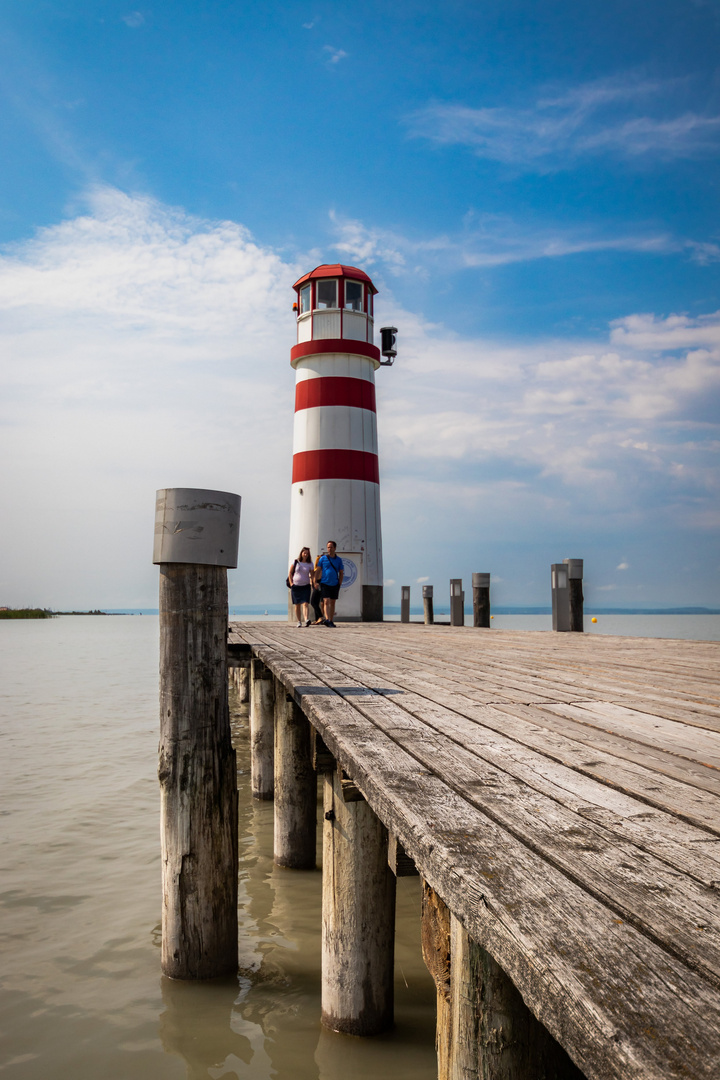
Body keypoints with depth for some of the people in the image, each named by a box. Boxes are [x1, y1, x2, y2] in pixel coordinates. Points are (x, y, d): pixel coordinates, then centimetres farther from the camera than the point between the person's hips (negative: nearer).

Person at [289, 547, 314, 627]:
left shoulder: (310, 564, 4)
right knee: (297, 605, 4)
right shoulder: (296, 562, 4)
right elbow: (290, 573, 7)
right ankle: (299, 622, 12)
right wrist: (291, 583, -2)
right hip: (295, 586, 1)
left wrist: (313, 583, -11)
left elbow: (312, 575, 5)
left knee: (305, 603, -15)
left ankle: (306, 620, -31)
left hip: (305, 586, -1)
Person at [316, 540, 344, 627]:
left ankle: (331, 621, 14)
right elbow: (317, 571, 3)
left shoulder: (338, 560, 7)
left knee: (332, 603, 8)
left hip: (335, 584, 3)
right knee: (326, 601, -14)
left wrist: (339, 584, 4)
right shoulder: (323, 558, 2)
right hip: (325, 584, -3)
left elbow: (341, 573, 11)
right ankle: (327, 619, -25)